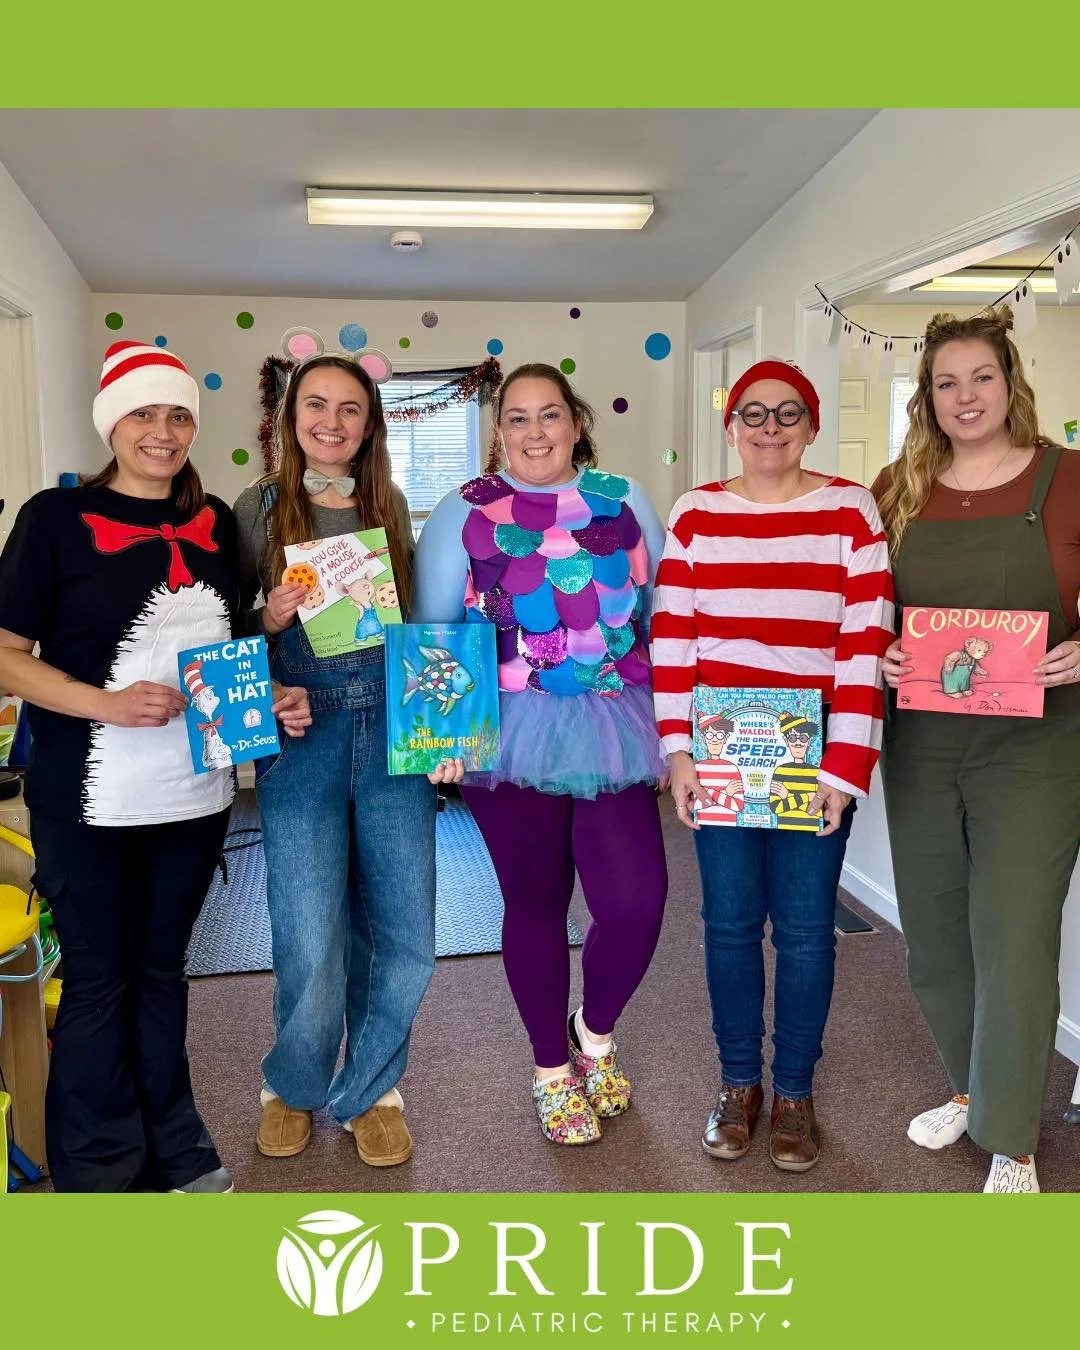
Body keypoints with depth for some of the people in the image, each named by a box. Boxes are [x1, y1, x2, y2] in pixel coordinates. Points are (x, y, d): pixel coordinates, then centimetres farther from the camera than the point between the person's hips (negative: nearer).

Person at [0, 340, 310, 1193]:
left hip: (198, 794, 4)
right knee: (98, 979, 7)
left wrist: (273, 699, -2)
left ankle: (173, 1148, 33)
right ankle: (101, 1173, 25)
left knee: (162, 966, 18)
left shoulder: (216, 524, 6)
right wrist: (106, 703, -22)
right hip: (90, 803, -4)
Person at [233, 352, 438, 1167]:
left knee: (402, 934, 5)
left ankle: (371, 1087, 29)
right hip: (300, 740, -2)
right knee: (311, 944, -2)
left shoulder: (391, 505, 9)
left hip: (392, 734, 2)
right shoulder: (260, 509, 3)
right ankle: (292, 1085, 28)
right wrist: (270, 620, -13)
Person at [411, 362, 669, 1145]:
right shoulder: (465, 513, 2)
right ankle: (553, 1069, 32)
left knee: (636, 900, -6)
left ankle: (597, 1032, 27)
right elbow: (432, 632, 2)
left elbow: (664, 611, 11)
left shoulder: (623, 502, 8)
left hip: (613, 732, 2)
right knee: (536, 904, 9)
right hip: (511, 736, -1)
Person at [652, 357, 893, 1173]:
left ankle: (794, 1090, 26)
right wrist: (677, 751, -5)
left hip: (814, 757, -1)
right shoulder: (696, 514, 5)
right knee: (729, 920, 9)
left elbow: (867, 643, -6)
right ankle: (739, 1083, 28)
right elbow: (670, 637, 2)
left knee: (804, 927, 5)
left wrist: (845, 767, -11)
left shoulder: (850, 510, -1)